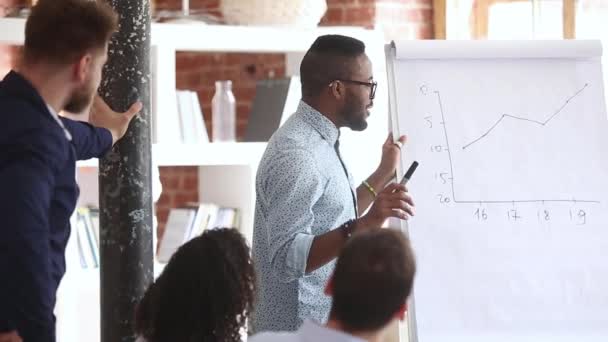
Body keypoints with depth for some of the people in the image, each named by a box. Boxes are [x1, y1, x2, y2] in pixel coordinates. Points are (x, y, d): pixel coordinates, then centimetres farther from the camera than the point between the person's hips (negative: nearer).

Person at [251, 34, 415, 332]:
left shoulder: (318, 141, 8)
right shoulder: (296, 155, -21)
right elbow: (286, 259, -27)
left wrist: (384, 174, 19)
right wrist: (363, 226, -35)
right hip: (301, 330, -9)